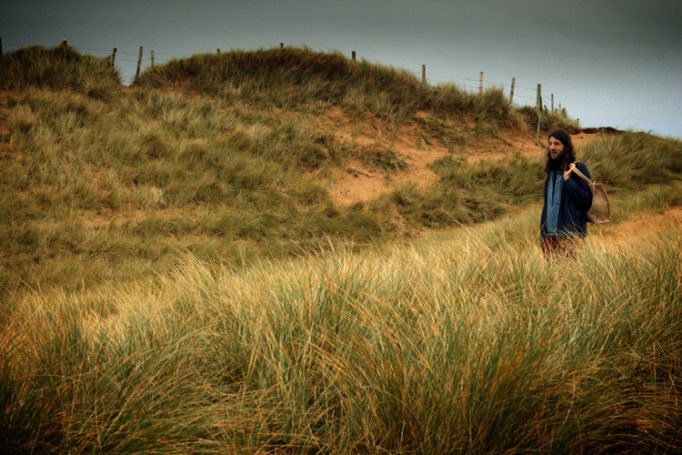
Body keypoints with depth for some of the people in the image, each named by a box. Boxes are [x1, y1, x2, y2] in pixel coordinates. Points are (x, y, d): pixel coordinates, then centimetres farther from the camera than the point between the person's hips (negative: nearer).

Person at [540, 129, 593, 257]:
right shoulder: (551, 170, 14)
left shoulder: (578, 168, -5)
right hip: (549, 234, 6)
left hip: (570, 235, -6)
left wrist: (568, 180, -19)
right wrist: (543, 232, 14)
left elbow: (587, 201, -12)